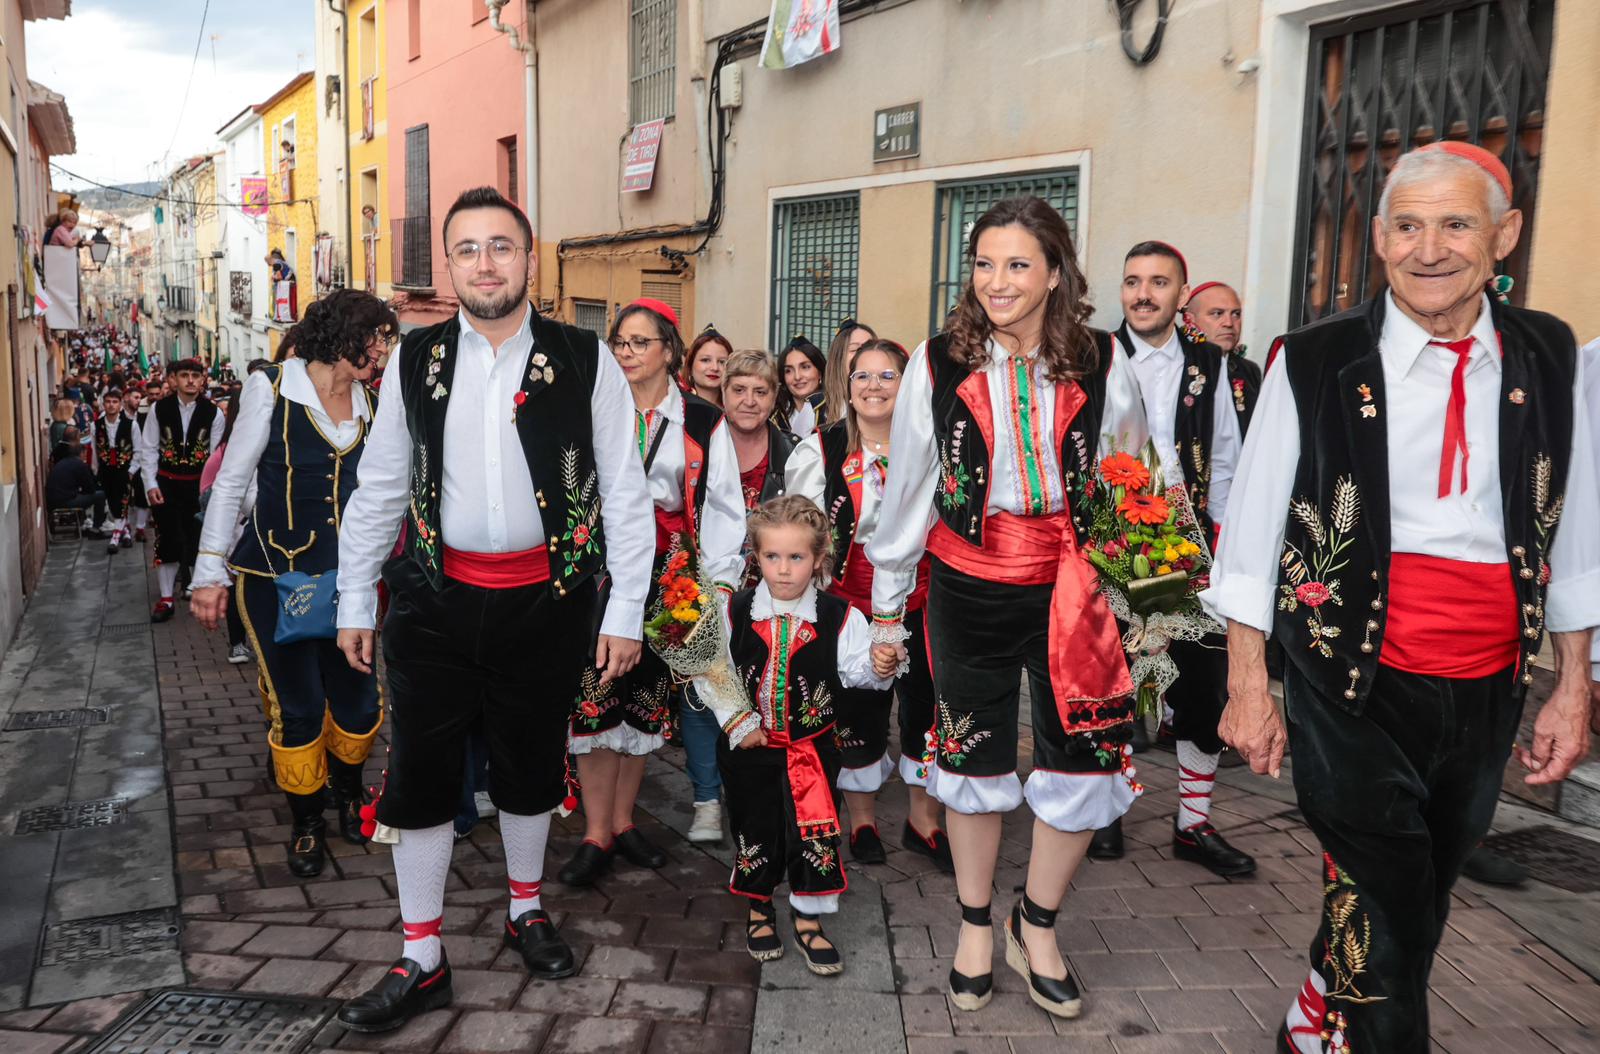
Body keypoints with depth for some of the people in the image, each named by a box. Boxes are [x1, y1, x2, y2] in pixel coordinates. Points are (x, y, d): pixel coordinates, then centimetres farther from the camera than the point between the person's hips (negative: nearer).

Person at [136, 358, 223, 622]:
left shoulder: (212, 412, -5)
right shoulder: (159, 409, -4)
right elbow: (148, 449, -1)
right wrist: (151, 485, -7)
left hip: (198, 484, 0)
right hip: (166, 483, 0)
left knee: (198, 538, 8)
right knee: (167, 539, 6)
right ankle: (166, 599, 14)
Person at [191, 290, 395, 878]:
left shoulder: (367, 403, 4)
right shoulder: (273, 389, -8)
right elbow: (231, 483, -5)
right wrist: (210, 575, -7)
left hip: (344, 575, 4)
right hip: (276, 574, -4)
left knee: (358, 698, 5)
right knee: (299, 707, 2)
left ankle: (349, 791, 34)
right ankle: (306, 822, 25)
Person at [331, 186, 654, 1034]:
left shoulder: (584, 362, -4)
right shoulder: (415, 360, 2)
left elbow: (626, 493, -3)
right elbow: (378, 487, 7)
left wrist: (625, 611, -5)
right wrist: (355, 599, 7)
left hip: (545, 601, -1)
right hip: (435, 599, 1)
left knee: (531, 764, 15)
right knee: (420, 773, 6)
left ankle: (526, 911, 40)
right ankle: (422, 959, 23)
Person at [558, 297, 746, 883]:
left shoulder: (702, 422, 5)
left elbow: (722, 505, 3)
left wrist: (720, 579, -6)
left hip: (665, 573, 0)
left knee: (645, 694, 7)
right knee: (593, 693, -5)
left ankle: (622, 820, 21)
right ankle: (596, 833, 4)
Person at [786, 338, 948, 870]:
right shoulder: (821, 451, -3)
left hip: (921, 605, 2)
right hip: (851, 605, -1)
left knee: (928, 707, 7)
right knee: (858, 712, 8)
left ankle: (924, 819, 27)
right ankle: (862, 820, 29)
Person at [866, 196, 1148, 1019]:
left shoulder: (1102, 363, -3)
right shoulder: (937, 363, -4)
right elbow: (905, 490, 2)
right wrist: (886, 604, 6)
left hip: (1070, 588, 1)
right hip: (968, 587, 0)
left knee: (1086, 762, 1)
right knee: (973, 758, 12)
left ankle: (1037, 926, 27)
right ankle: (975, 926, 34)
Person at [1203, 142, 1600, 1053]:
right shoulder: (1314, 365, -8)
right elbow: (1252, 535, -5)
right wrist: (1249, 687, -5)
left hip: (1489, 694, 4)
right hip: (1356, 690, -4)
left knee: (1420, 904, 19)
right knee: (1384, 922, -2)